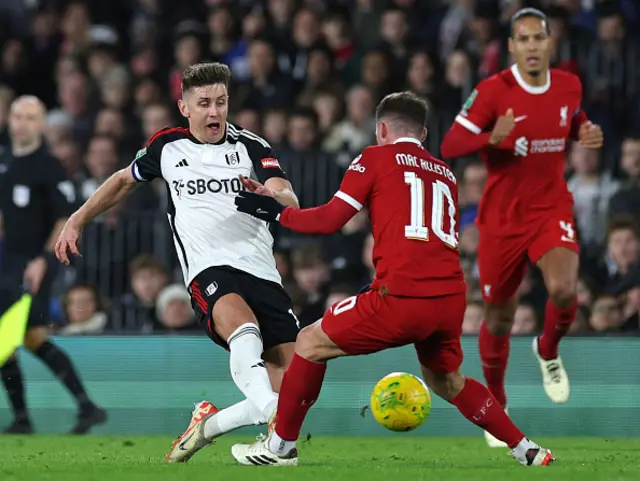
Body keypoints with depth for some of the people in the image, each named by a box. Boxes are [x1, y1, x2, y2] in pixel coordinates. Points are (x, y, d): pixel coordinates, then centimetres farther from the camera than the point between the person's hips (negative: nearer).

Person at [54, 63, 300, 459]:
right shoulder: (167, 147, 14)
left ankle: (208, 423, 11)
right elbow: (125, 180, 35)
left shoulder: (251, 147, 8)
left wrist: (268, 196, -31)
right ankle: (270, 414, -59)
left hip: (262, 272, 2)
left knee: (293, 385, -11)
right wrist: (77, 221, 32)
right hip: (209, 271, -1)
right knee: (243, 325, -37)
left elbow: (290, 202, -8)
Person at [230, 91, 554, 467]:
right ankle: (526, 449, 23)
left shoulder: (376, 158, 7)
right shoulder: (446, 173, 22)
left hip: (402, 296, -6)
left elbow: (330, 220, 2)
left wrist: (278, 213, 17)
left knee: (311, 344, 12)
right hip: (452, 297, 6)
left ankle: (281, 446, 15)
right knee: (447, 381, 29)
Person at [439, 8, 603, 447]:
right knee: (499, 318, 10)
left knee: (564, 290, -26)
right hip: (502, 218, -1)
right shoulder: (493, 90, -14)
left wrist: (585, 133, -3)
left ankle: (548, 352, 8)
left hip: (552, 210, 1)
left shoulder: (569, 86, -2)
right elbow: (449, 146, -15)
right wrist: (492, 138, -33)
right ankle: (496, 406, 32)